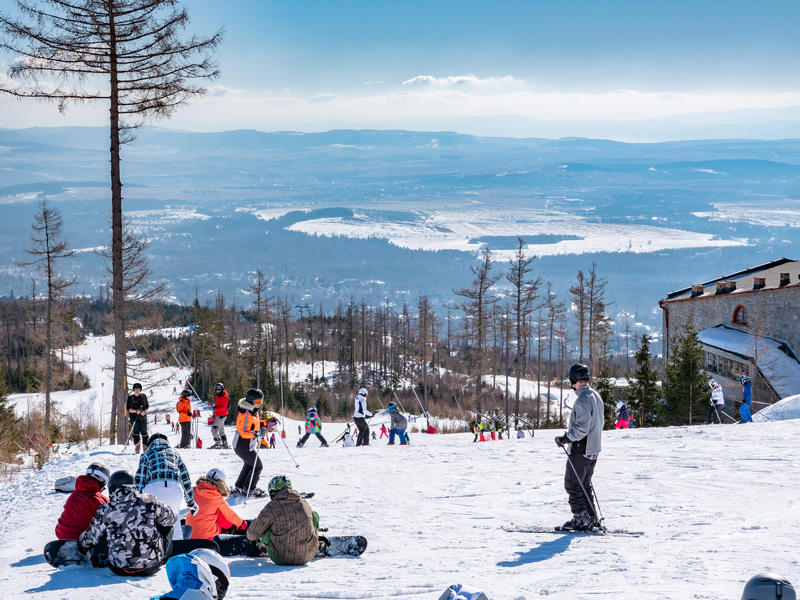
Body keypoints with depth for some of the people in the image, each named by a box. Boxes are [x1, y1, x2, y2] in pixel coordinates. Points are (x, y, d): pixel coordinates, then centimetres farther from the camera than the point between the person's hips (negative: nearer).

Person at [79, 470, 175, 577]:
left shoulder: (105, 511, -9)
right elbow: (170, 517, 11)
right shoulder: (149, 502, -7)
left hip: (120, 570, -1)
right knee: (167, 525, 23)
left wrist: (81, 544, 29)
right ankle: (164, 558, 35)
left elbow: (89, 539, 4)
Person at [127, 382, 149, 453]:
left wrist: (144, 411, -8)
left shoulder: (143, 396, 8)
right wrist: (135, 411, -16)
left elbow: (147, 406, 13)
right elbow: (128, 408, 0)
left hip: (143, 416, 1)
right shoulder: (130, 398, 3)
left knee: (144, 432, -4)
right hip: (134, 417, -1)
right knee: (136, 431, -11)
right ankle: (137, 448, -6)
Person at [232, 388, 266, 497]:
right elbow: (242, 432, -31)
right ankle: (248, 489, 10)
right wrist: (256, 433, -43)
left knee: (248, 465, 25)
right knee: (257, 466, -2)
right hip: (243, 446, -11)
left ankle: (238, 488, 39)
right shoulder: (245, 414, -26)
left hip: (249, 446, 11)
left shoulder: (254, 411, 4)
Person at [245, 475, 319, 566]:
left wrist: (252, 537, 30)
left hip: (281, 559, -3)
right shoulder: (305, 504, 4)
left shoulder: (272, 507, -9)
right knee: (314, 514, 21)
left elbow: (253, 533, 2)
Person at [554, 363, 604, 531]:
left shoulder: (583, 399, -20)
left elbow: (581, 427, -26)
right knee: (584, 484, 18)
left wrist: (565, 438, -16)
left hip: (580, 450, -9)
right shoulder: (596, 396, 11)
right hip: (594, 448, 9)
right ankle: (591, 518, 20)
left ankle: (581, 519, 0)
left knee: (572, 485, 0)